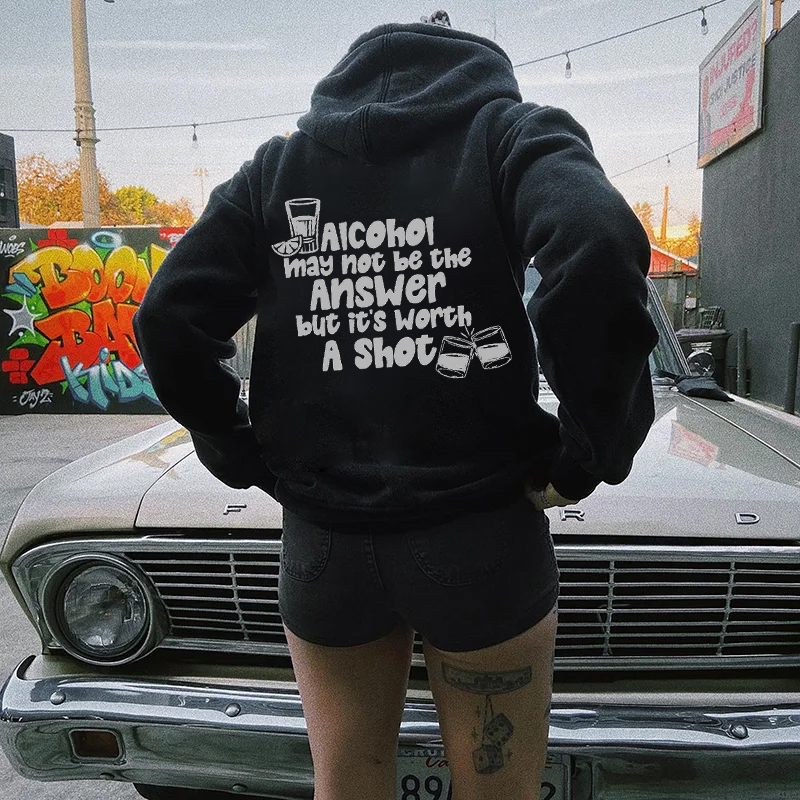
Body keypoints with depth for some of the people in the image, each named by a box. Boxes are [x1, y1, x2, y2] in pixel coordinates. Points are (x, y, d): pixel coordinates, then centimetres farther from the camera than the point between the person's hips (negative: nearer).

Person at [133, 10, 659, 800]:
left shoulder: (276, 165, 9)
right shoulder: (508, 132, 1)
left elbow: (167, 318, 1)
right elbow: (599, 252, -20)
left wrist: (241, 456, 9)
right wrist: (585, 455, -11)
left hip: (319, 539, 3)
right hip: (480, 535, -2)